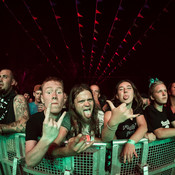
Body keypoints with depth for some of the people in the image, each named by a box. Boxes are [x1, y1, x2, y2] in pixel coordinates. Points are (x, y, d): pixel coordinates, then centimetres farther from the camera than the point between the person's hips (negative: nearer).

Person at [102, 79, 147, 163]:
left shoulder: (137, 107, 6)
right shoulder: (112, 109, -11)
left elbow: (143, 127, -6)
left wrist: (131, 142, -26)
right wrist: (113, 121, -47)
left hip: (135, 145, 4)